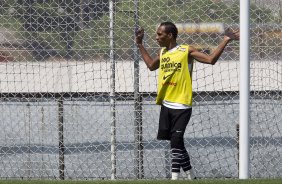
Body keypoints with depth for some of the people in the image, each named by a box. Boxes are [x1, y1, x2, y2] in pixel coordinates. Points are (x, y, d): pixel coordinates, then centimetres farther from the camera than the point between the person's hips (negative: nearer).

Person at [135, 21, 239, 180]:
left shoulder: (187, 51, -9)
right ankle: (191, 176, 21)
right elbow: (151, 65, 30)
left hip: (182, 107, -7)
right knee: (176, 143, 10)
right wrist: (140, 45, 29)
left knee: (176, 141, -13)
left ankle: (175, 177, -11)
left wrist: (226, 40, -18)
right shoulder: (162, 53, 10)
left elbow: (211, 59, -13)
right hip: (166, 105, 7)